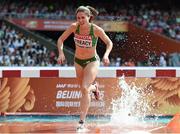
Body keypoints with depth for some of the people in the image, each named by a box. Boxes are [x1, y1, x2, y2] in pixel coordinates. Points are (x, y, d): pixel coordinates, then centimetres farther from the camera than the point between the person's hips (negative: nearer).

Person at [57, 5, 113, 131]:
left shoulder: (96, 29, -22)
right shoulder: (74, 27, -16)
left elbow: (109, 43, -10)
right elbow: (60, 39, -6)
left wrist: (106, 54, -28)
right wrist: (61, 53, -23)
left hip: (92, 61, -4)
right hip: (78, 61, 4)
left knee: (85, 88, -23)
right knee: (85, 89, 20)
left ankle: (82, 121, -20)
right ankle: (94, 87, 59)